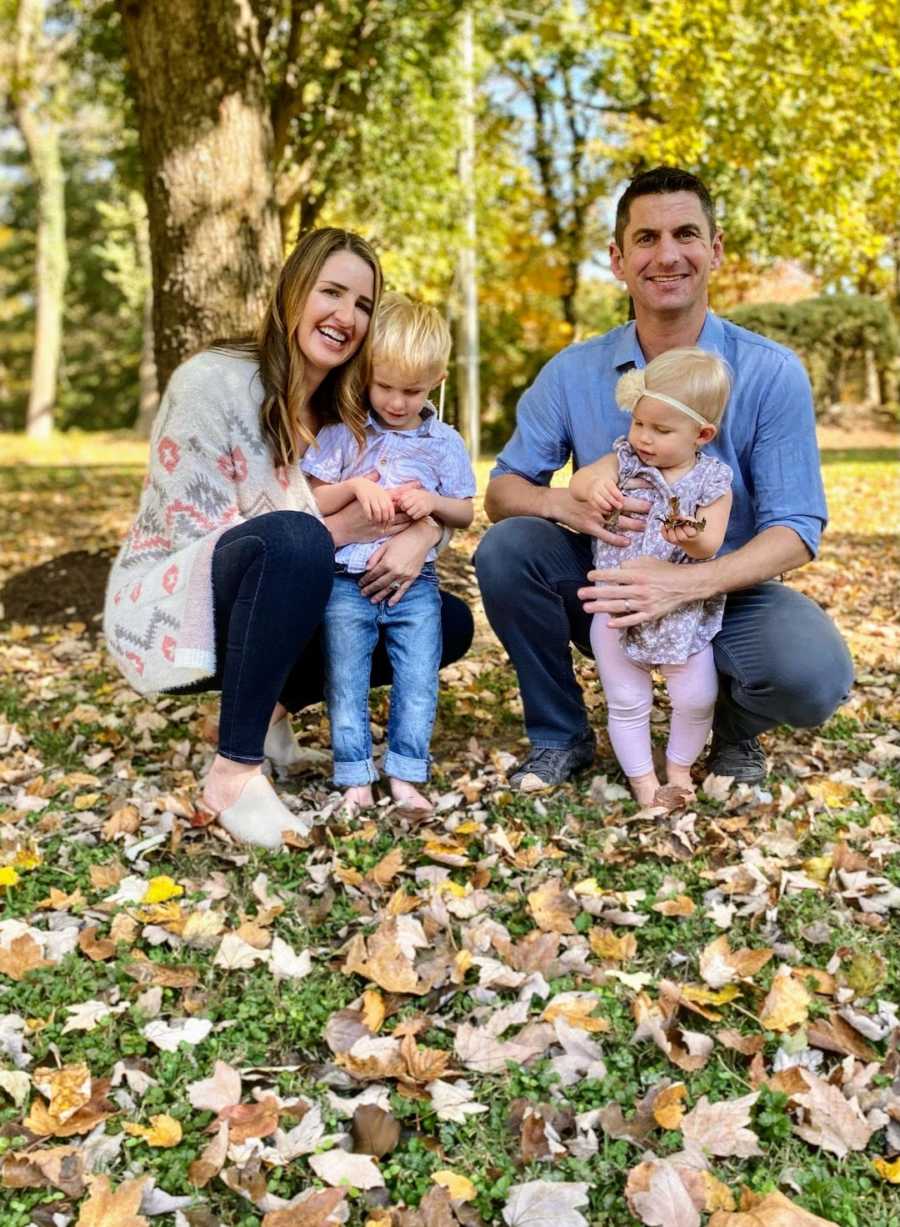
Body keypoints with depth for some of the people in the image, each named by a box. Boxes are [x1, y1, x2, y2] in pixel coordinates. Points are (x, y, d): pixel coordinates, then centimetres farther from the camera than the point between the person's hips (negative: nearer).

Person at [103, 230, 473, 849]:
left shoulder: (350, 409, 3)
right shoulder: (214, 382, -17)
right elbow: (195, 530, -21)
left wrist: (421, 533, -24)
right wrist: (338, 531, -25)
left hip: (268, 608, 7)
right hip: (171, 611, -7)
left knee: (450, 624, -1)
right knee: (294, 537, -38)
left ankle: (270, 703, 6)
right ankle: (235, 771, -27)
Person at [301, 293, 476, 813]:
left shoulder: (445, 443, 5)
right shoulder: (343, 433, 0)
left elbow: (465, 514, 9)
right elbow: (312, 503, -1)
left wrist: (433, 501, -12)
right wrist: (355, 487, -18)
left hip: (415, 582, 1)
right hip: (347, 582, -1)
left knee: (419, 682, -1)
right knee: (346, 684, 1)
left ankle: (406, 775, 10)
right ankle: (356, 779, 10)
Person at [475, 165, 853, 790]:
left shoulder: (771, 373, -11)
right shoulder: (573, 372, -4)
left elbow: (795, 530, -16)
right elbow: (502, 489, -3)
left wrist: (688, 583, -35)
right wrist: (562, 503, -28)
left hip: (725, 591, -2)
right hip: (610, 589, 2)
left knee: (813, 673, -32)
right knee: (505, 549, -24)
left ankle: (736, 730, 7)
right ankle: (560, 734, -2)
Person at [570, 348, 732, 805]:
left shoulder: (713, 481, -7)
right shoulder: (624, 461, -2)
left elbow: (710, 546, -16)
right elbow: (580, 479, -13)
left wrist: (691, 537, -39)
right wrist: (594, 486, -36)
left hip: (684, 613, 0)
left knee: (697, 699, 6)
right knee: (627, 703, 6)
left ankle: (679, 766, 31)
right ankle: (642, 778, 23)